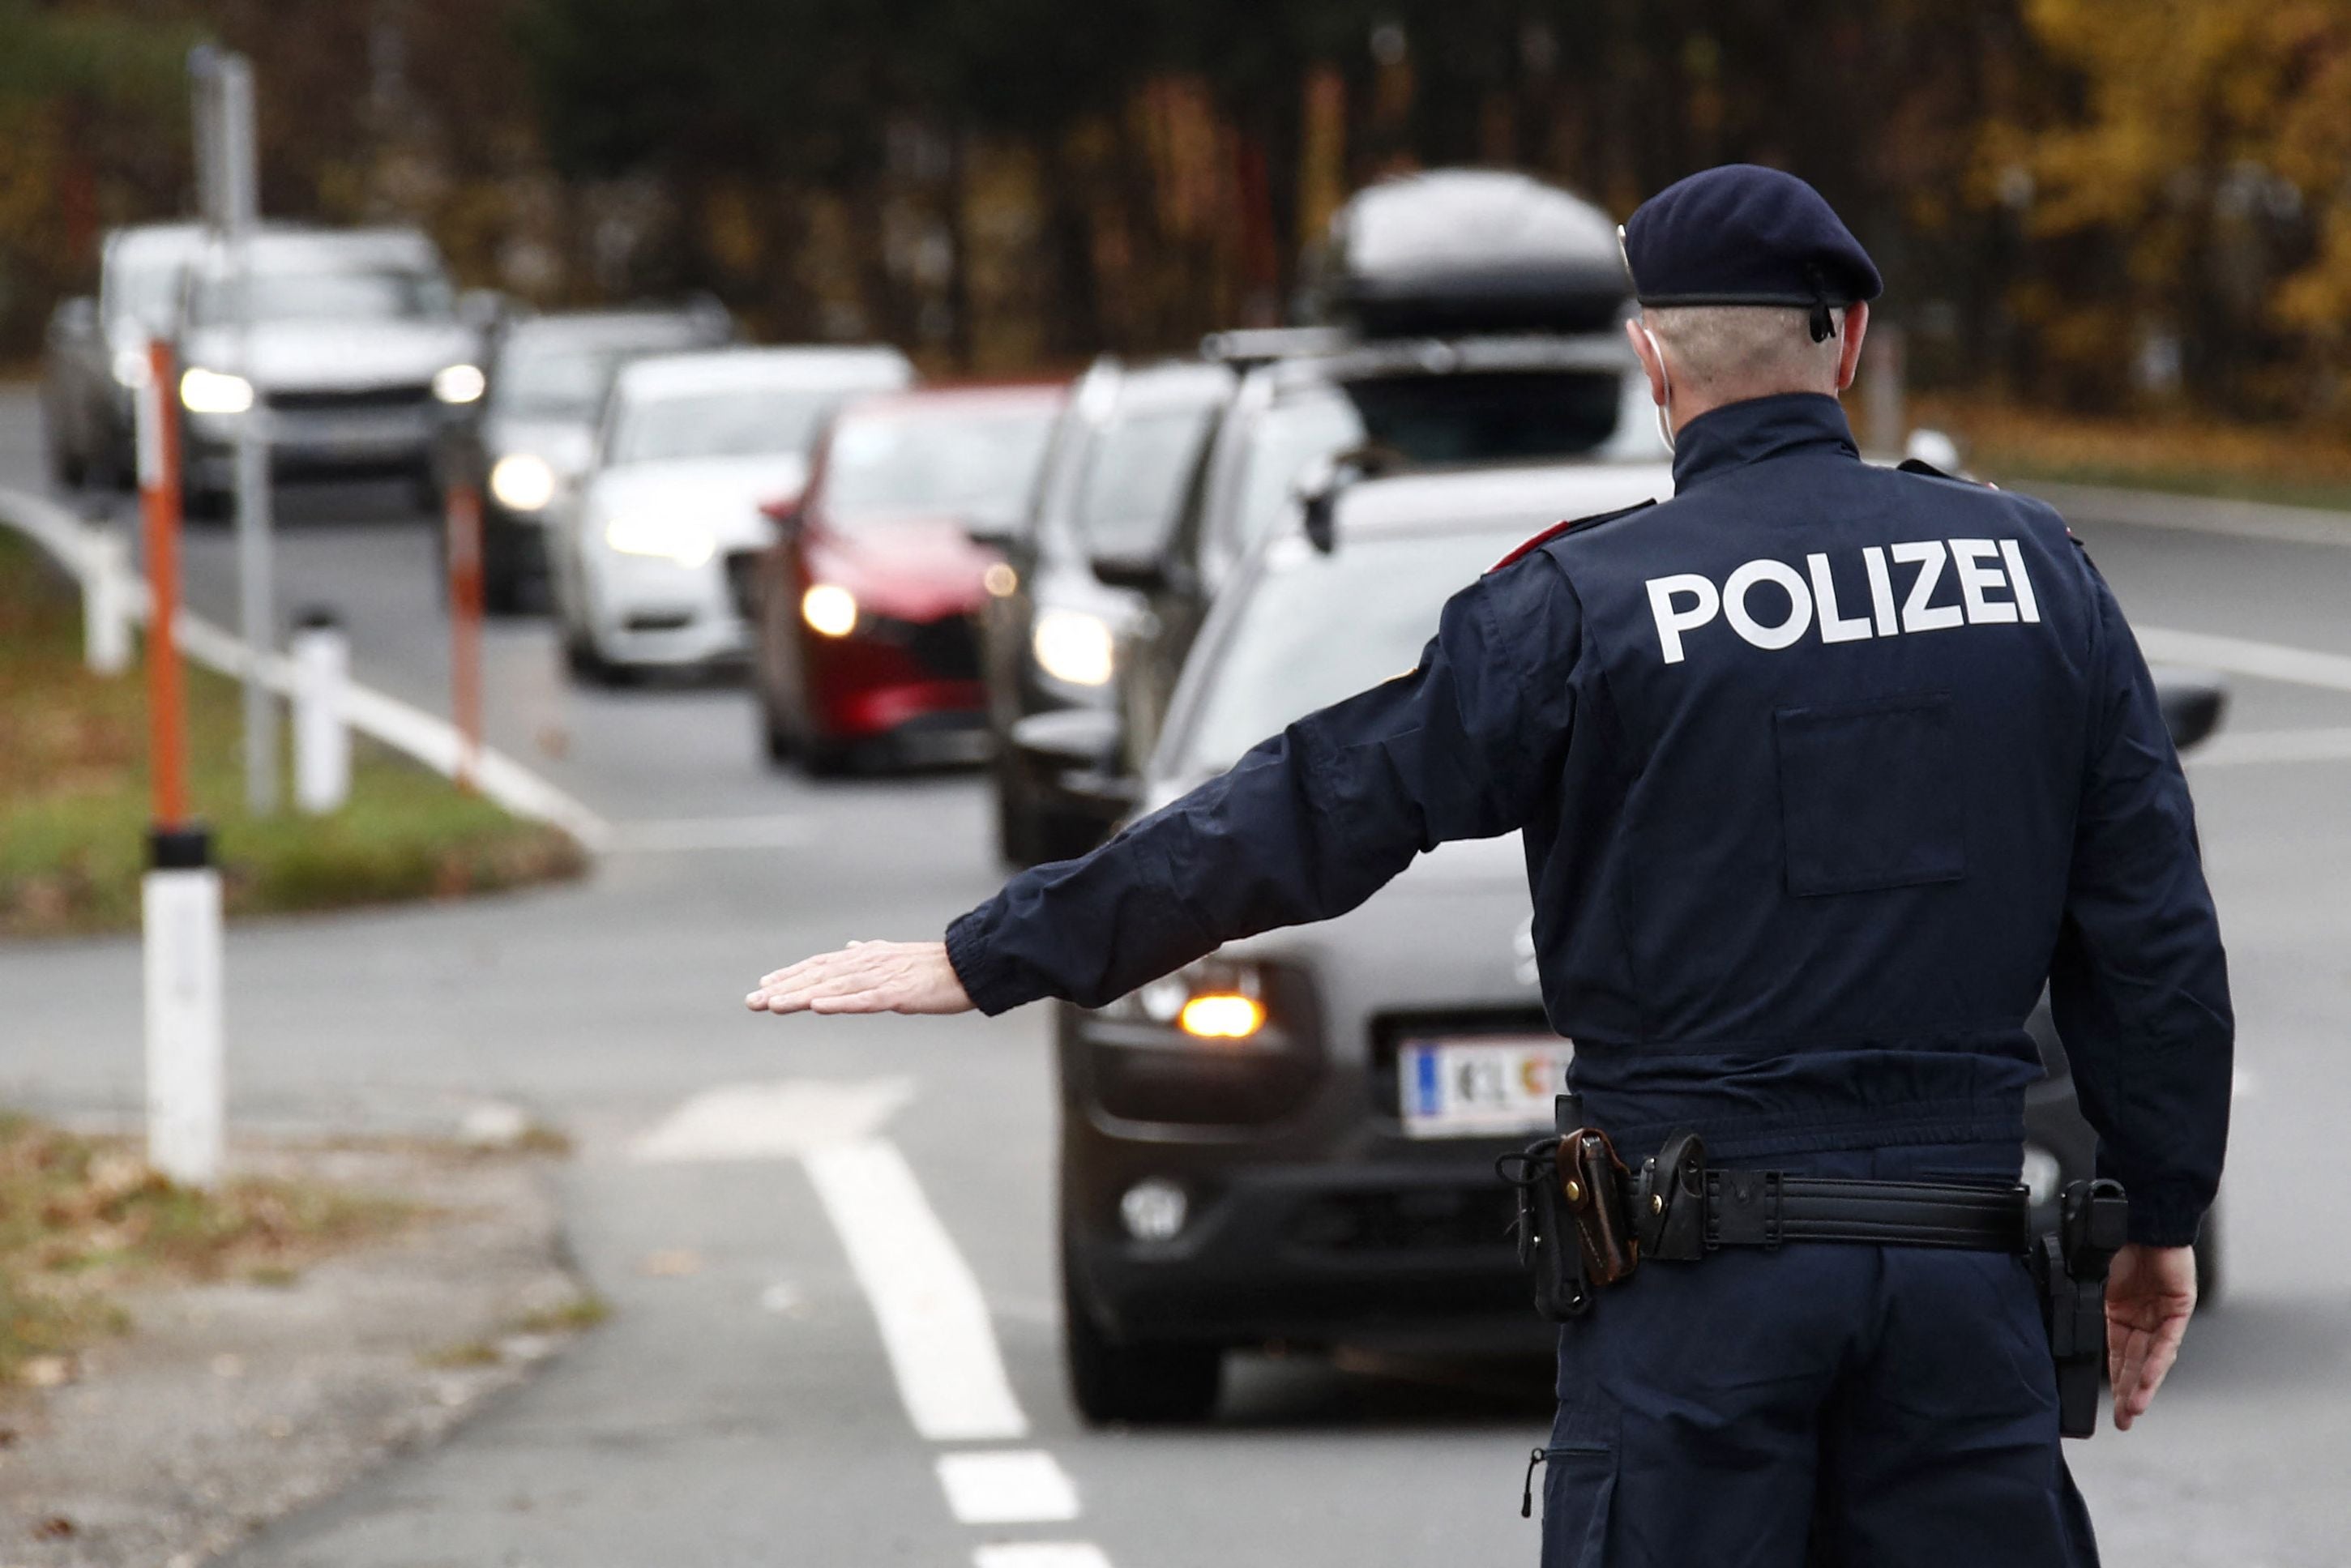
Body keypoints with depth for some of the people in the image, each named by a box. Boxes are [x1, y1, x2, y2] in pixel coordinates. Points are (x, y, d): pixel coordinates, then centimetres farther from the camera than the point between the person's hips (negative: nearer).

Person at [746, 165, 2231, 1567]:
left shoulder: (1591, 600, -6)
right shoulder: (2034, 566, 4)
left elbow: (1305, 817, -5)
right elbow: (2152, 926, 6)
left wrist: (981, 959, 2)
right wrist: (2163, 1219, 17)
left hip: (1698, 1270, -3)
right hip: (1963, 1257, 3)